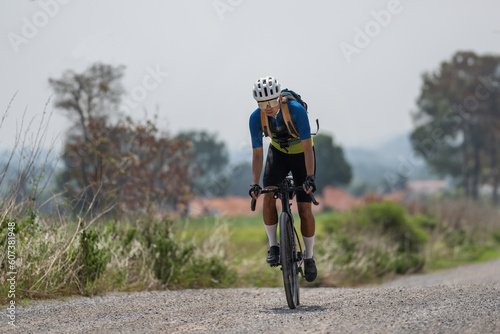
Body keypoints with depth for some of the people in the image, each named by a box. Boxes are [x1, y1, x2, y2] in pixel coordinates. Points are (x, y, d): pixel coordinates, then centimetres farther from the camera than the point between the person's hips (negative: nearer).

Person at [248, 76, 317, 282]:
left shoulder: (296, 110, -33)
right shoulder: (256, 118, -23)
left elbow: (307, 147, -32)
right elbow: (257, 154, -21)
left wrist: (310, 177, -43)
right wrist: (255, 184, -32)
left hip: (301, 155, -2)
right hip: (278, 154, 2)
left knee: (305, 209, -8)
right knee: (268, 197, -23)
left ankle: (309, 257, 9)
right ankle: (273, 246, -8)